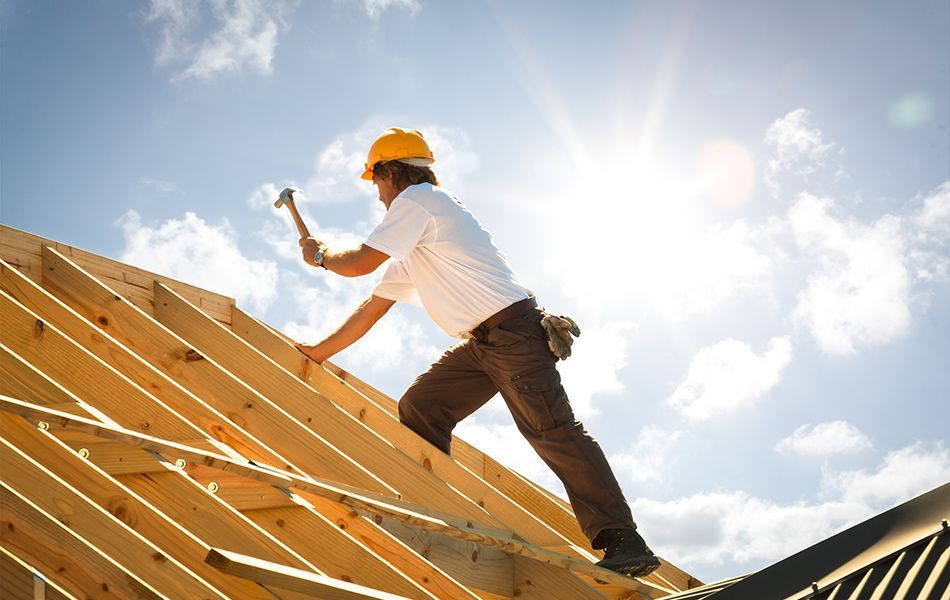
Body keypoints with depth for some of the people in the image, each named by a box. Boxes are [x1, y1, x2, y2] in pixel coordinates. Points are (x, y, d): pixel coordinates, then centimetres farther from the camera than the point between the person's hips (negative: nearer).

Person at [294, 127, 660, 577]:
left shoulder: (417, 200, -3)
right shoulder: (410, 251, 27)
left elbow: (359, 264, -6)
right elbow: (374, 306, 31)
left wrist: (320, 255, 16)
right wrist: (318, 352, 36)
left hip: (511, 329, -10)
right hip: (481, 343, 10)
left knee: (553, 432, -16)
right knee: (419, 409, 5)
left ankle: (623, 543, -17)